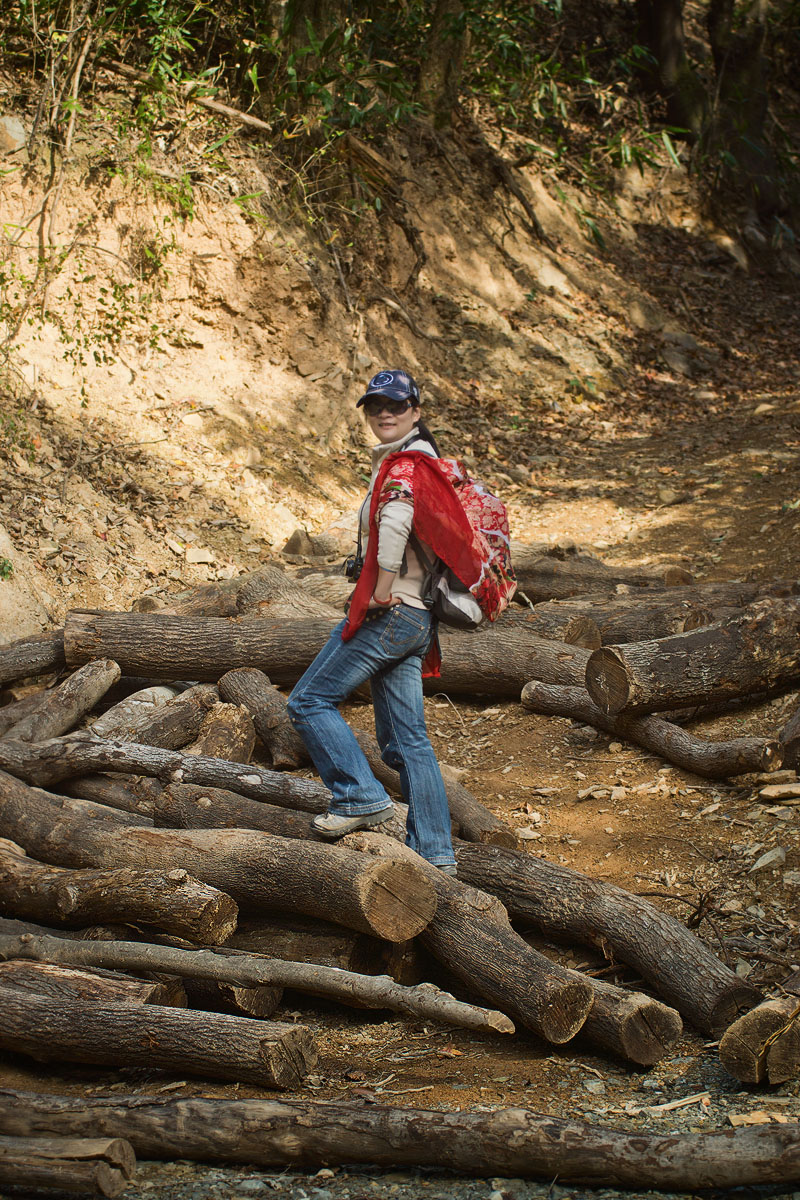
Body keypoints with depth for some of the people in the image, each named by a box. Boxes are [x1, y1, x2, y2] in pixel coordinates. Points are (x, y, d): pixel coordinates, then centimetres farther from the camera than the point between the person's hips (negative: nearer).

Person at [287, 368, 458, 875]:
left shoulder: (403, 463, -13)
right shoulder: (426, 460, 18)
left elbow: (395, 516, -34)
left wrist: (384, 588, -26)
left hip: (390, 611, -10)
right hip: (417, 618, 10)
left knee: (311, 701, 0)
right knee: (406, 738, 9)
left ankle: (361, 797, -2)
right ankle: (435, 854, 10)